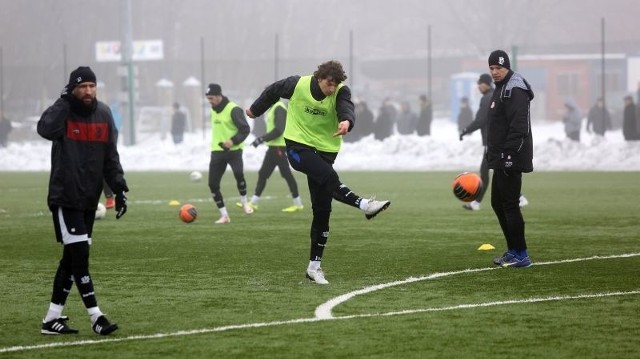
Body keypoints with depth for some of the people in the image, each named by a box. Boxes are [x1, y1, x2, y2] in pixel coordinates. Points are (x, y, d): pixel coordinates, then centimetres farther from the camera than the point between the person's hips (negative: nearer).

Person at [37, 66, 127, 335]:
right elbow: (45, 129, -30)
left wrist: (119, 188, 4)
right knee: (79, 255, -11)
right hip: (65, 198, -6)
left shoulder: (104, 115, 8)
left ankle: (52, 318, 16)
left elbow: (110, 157, 12)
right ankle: (96, 317, -10)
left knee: (72, 258, 9)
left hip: (90, 199, 6)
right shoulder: (63, 112, -7)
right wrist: (65, 100, -23)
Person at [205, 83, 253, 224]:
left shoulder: (233, 110, -12)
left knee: (238, 173, -31)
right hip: (217, 151, 7)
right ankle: (224, 215, 8)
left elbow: (245, 129, -14)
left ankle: (244, 203, -5)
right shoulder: (213, 110, 12)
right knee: (213, 183, -2)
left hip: (233, 150, -7)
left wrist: (233, 141, -25)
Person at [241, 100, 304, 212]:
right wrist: (262, 138, 16)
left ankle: (298, 204, 2)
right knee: (262, 174, 9)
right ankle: (253, 203, 12)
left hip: (279, 147, -10)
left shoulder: (279, 108, -14)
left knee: (286, 174, -5)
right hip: (273, 147, 10)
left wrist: (262, 139, -20)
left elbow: (279, 129, -21)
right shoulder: (273, 108, 17)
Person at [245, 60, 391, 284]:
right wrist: (255, 110, 23)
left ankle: (314, 266, 9)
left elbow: (346, 108, -32)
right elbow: (273, 91, 8)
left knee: (322, 211, 3)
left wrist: (346, 121, -56)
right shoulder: (298, 84, -11)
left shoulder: (341, 91, -11)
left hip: (325, 150, 3)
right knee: (328, 176, -33)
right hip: (298, 147, -3)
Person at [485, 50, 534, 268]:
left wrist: (509, 154, -26)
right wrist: (494, 155, 20)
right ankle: (513, 251, 21)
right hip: (501, 160, 11)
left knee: (510, 205, -8)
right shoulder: (501, 88, 18)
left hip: (511, 159, -11)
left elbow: (518, 126, -23)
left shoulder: (515, 90, -14)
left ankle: (521, 255, -4)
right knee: (498, 203, 15)